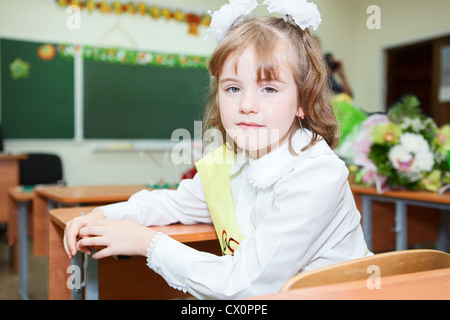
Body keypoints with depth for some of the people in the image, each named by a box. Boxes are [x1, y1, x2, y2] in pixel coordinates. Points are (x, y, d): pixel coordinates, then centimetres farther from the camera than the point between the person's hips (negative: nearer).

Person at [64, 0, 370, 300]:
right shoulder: (224, 162, -2)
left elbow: (243, 284, -25)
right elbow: (176, 203, 15)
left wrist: (149, 242, -18)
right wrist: (101, 217, 0)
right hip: (250, 298, 6)